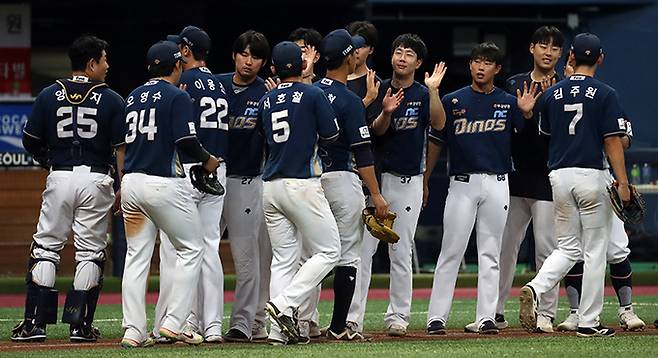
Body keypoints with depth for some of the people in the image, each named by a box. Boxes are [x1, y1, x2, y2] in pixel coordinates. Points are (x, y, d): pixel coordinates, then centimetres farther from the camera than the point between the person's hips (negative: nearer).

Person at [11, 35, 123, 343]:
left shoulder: (48, 96, 3)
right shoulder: (112, 100, -2)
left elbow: (30, 141, 5)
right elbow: (123, 149, -5)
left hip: (59, 178, 1)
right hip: (96, 179, -1)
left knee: (45, 248, 8)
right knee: (90, 253, 6)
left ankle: (35, 322, 1)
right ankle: (80, 324, 4)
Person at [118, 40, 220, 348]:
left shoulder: (133, 97, 15)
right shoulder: (177, 97, -6)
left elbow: (121, 143, 16)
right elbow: (186, 142, -13)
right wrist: (207, 160, 0)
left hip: (131, 182, 7)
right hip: (165, 183, -6)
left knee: (136, 256, 8)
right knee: (191, 248, 5)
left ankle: (133, 331, 3)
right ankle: (173, 323, -2)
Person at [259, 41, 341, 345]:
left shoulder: (266, 101, 11)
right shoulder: (313, 95, -4)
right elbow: (330, 135, -4)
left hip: (270, 187, 6)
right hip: (302, 184, -6)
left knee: (283, 259, 7)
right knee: (328, 251, 3)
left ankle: (279, 331, -2)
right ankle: (285, 303, -14)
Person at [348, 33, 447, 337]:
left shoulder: (423, 94, 2)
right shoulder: (379, 90, 5)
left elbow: (438, 123, -16)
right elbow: (376, 130, -6)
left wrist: (433, 90, -28)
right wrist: (386, 112, -26)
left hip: (408, 182, -1)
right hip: (374, 176, 1)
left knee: (401, 252, 3)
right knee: (363, 248, -4)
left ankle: (398, 317, 10)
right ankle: (352, 318, -4)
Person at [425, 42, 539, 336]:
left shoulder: (508, 103, 8)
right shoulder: (452, 101, 4)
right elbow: (436, 143, 6)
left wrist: (527, 113, -11)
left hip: (497, 184, 1)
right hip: (462, 183, -1)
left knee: (490, 254, 3)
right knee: (451, 253, -4)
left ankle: (486, 318, 6)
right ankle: (436, 317, -4)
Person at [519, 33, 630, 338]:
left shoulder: (551, 95, 6)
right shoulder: (605, 95, -5)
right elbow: (612, 141, -9)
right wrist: (623, 183, -7)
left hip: (559, 176, 4)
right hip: (591, 176, -4)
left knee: (568, 247, 13)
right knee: (594, 250, 4)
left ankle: (534, 288, -14)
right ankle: (589, 322, 2)